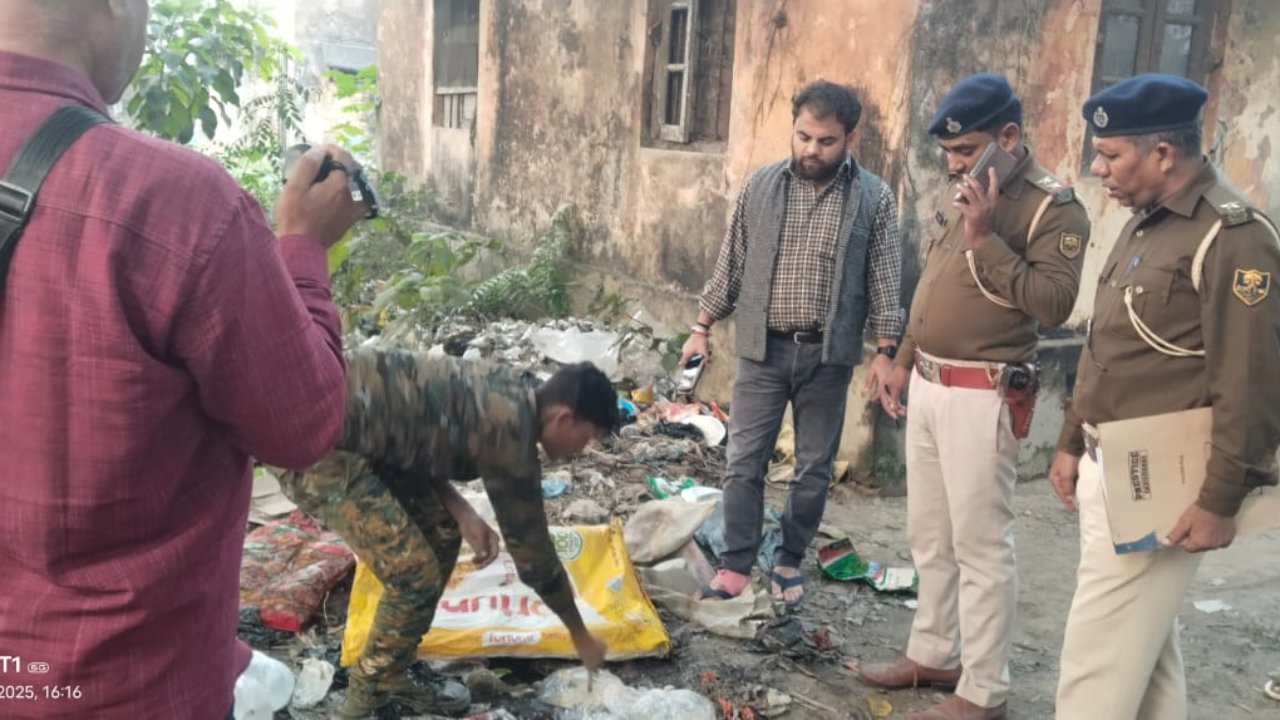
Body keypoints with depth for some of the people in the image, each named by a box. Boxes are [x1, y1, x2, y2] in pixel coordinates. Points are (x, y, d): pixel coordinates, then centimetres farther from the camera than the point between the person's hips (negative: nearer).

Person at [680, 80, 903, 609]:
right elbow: (730, 263, 7)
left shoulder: (874, 198, -2)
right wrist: (702, 328, 7)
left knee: (814, 468, 9)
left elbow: (884, 282, -1)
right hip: (762, 349, 1)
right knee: (744, 462, 2)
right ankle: (736, 565, 14)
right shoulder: (761, 185, 2)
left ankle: (790, 561, 26)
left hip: (828, 355, 0)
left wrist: (885, 352, -6)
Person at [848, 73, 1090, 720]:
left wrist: (986, 238, -23)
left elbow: (1055, 302, -22)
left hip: (982, 395, -8)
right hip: (928, 385, 8)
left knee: (980, 545, -1)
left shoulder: (1052, 207, -11)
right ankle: (933, 654, 32)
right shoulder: (957, 193, 13)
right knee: (929, 537, 16)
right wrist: (904, 362, 19)